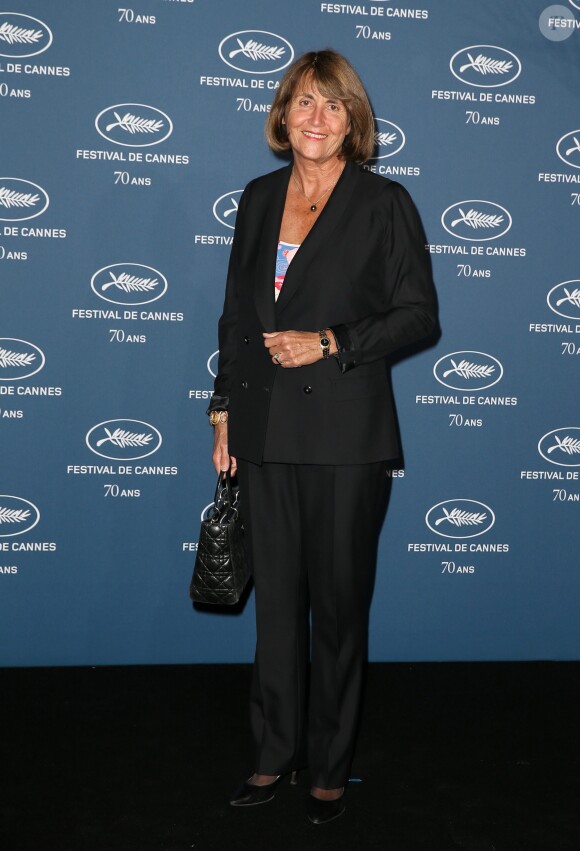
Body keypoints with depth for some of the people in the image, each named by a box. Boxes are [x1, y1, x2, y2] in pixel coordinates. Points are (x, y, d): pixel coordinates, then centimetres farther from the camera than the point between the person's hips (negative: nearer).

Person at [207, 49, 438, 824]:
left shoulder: (384, 203, -1)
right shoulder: (259, 198, 12)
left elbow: (418, 313, -3)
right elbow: (235, 314, 14)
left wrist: (331, 343, -15)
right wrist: (224, 411, 10)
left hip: (344, 433, -4)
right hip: (265, 431, 4)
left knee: (339, 603, 6)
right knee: (276, 599, 11)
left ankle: (330, 767, 22)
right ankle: (275, 754, 26)